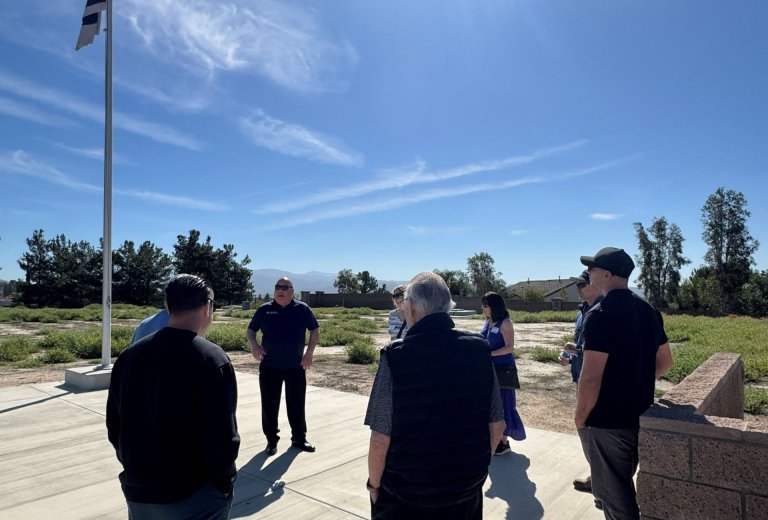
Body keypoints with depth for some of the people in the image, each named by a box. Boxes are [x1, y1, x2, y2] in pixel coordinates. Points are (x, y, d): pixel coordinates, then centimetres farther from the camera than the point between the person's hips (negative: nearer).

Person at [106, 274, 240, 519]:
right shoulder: (211, 358, -21)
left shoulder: (130, 355, -2)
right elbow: (222, 437, -21)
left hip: (137, 491, 6)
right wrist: (224, 481, -3)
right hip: (195, 495, -5)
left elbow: (114, 426, 6)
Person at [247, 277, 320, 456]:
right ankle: (271, 440, 22)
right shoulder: (264, 309, 1)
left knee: (296, 404, 9)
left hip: (296, 366, 0)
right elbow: (250, 330, 8)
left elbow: (315, 331, 5)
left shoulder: (302, 309, -1)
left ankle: (299, 438, 24)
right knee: (269, 405, 7)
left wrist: (309, 353, -5)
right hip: (269, 367, 1)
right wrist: (254, 345, -12)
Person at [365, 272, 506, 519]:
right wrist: (475, 466, 14)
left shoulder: (396, 355, -20)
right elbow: (497, 426, -2)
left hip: (406, 492, -3)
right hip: (467, 487, 3)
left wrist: (374, 484, 0)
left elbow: (380, 441, -18)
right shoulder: (479, 348, -10)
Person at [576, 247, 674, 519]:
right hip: (641, 416, 8)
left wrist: (579, 418, -12)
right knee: (624, 484, 27)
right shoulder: (649, 310, 4)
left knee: (613, 493, 9)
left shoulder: (600, 314, -23)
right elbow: (664, 361, 14)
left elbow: (591, 377, -25)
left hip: (607, 421, -8)